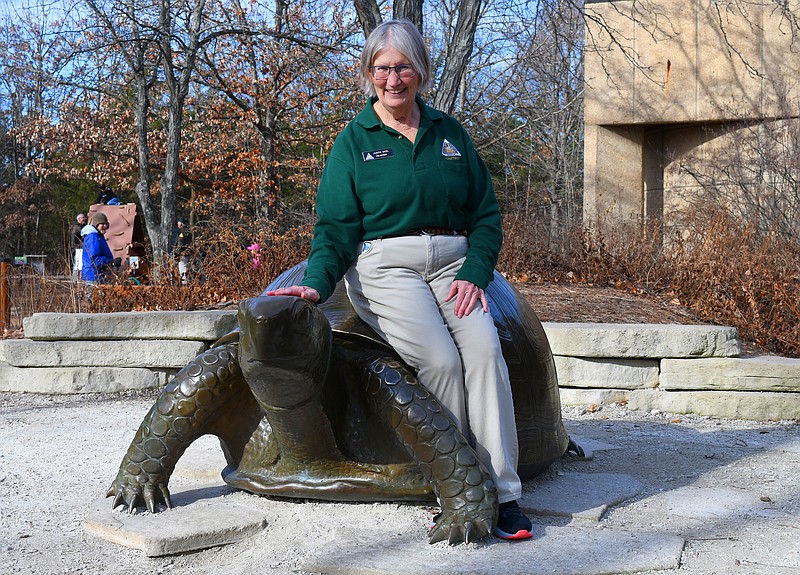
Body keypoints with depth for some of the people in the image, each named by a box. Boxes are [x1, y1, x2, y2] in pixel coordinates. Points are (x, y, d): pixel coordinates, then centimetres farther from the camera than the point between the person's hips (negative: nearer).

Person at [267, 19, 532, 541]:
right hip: (386, 264, -2)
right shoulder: (354, 140, 8)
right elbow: (337, 227, 2)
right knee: (440, 359, -27)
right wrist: (317, 283, -16)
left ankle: (502, 492, -22)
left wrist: (475, 273, -4)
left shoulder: (450, 132, 16)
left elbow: (486, 213, 13)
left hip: (455, 261, 3)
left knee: (484, 346, -26)